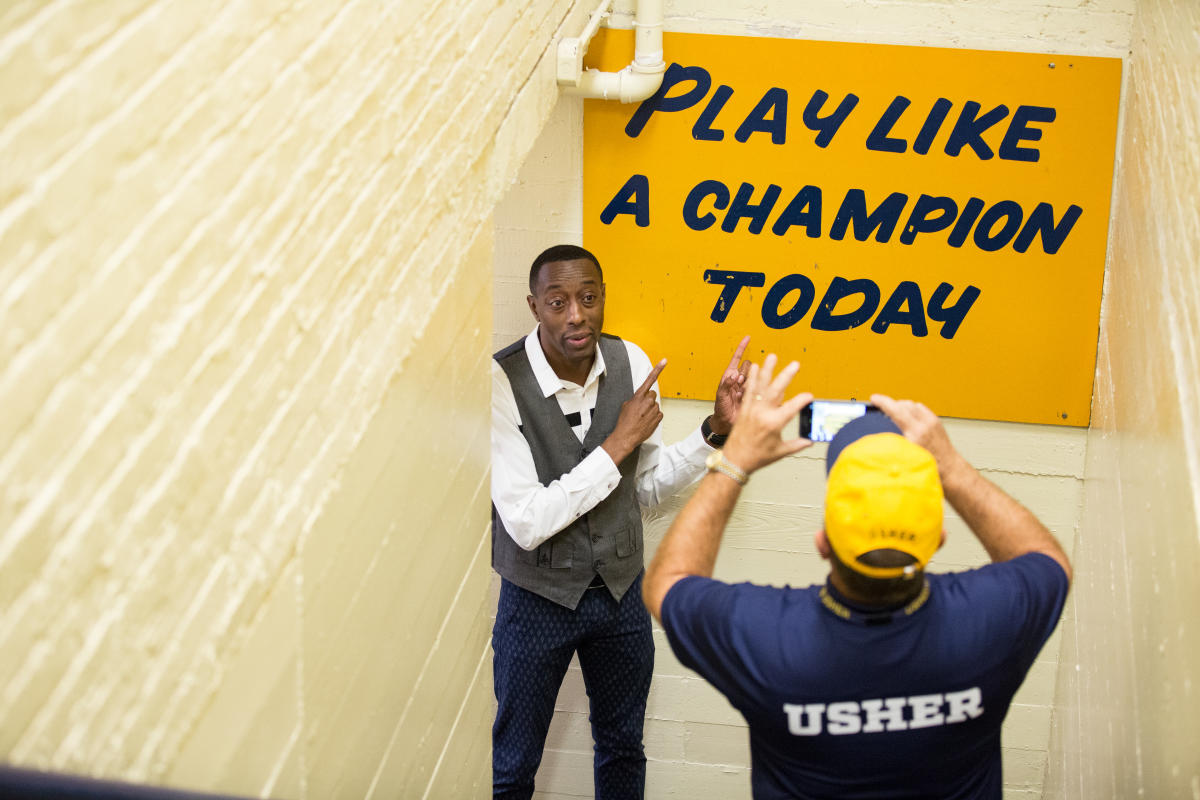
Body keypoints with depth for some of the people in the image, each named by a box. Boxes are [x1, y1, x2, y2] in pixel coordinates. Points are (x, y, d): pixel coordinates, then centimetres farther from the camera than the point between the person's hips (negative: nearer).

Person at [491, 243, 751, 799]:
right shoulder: (501, 383, -24)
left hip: (622, 589, 5)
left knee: (623, 748, 22)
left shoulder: (630, 363, -8)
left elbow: (649, 485, 4)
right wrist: (617, 444, -26)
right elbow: (526, 524, -27)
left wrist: (715, 429, -11)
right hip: (538, 600, -4)